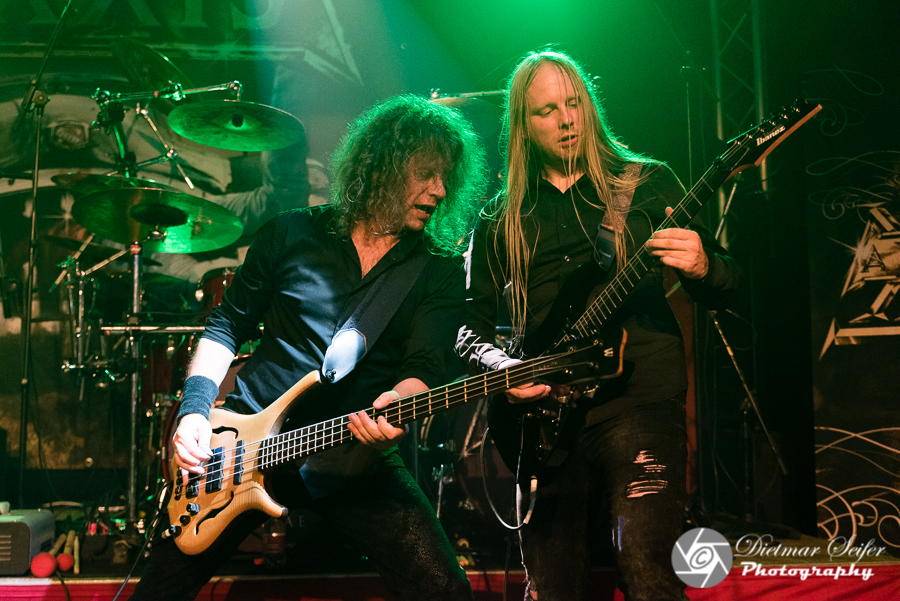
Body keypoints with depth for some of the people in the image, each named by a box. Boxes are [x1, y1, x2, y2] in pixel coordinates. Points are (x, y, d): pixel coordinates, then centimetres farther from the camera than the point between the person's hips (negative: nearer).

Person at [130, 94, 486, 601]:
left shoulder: (441, 270, 3)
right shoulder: (293, 234, 5)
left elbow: (426, 366, -10)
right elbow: (226, 328, 11)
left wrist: (391, 408, -32)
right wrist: (196, 409, -4)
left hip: (354, 458, -1)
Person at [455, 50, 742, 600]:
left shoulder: (648, 184, 8)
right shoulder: (499, 222, 14)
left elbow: (726, 289, 5)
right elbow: (471, 326, 14)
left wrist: (702, 268, -18)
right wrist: (501, 367, -8)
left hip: (641, 398, -2)